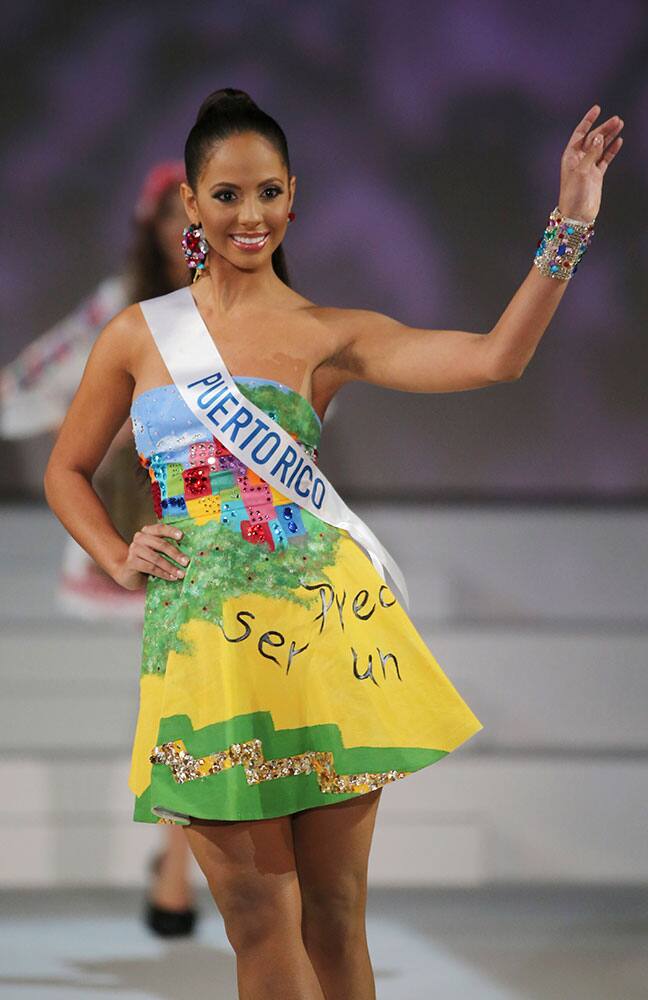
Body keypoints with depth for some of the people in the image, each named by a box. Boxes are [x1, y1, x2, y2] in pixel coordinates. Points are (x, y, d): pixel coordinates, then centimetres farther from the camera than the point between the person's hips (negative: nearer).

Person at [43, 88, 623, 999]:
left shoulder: (330, 336, 6)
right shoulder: (141, 334, 9)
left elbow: (493, 359, -7)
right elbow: (67, 470, 20)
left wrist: (570, 227, -13)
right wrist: (119, 560, 3)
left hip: (324, 627, 0)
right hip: (206, 639, 0)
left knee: (333, 912, 4)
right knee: (260, 923, 1)